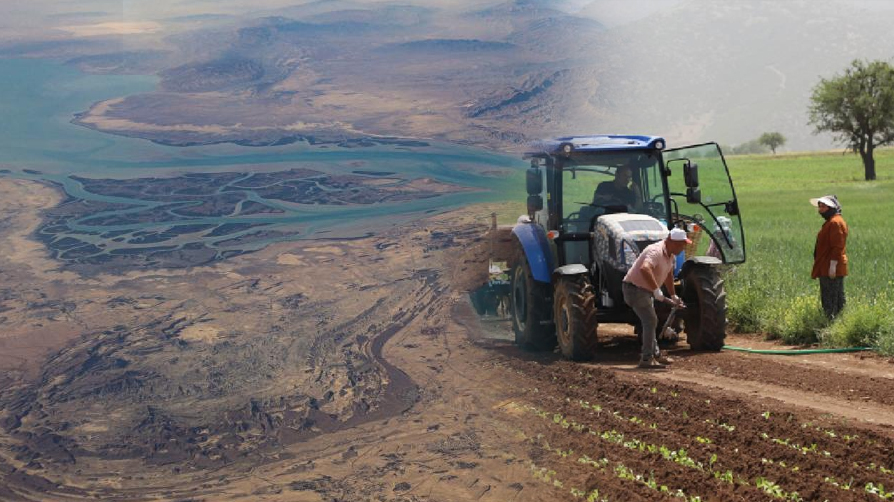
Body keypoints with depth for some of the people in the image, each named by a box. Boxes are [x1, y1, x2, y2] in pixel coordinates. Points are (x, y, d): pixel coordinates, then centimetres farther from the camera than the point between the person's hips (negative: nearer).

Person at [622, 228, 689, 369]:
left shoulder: (671, 255, 5)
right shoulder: (656, 252, -28)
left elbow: (669, 276, 20)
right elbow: (644, 269, -46)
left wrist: (673, 296, 21)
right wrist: (656, 290, -46)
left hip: (645, 290, 11)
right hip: (635, 287, -11)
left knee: (651, 321, 20)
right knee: (650, 321, -15)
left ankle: (655, 354, 32)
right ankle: (647, 359, -14)